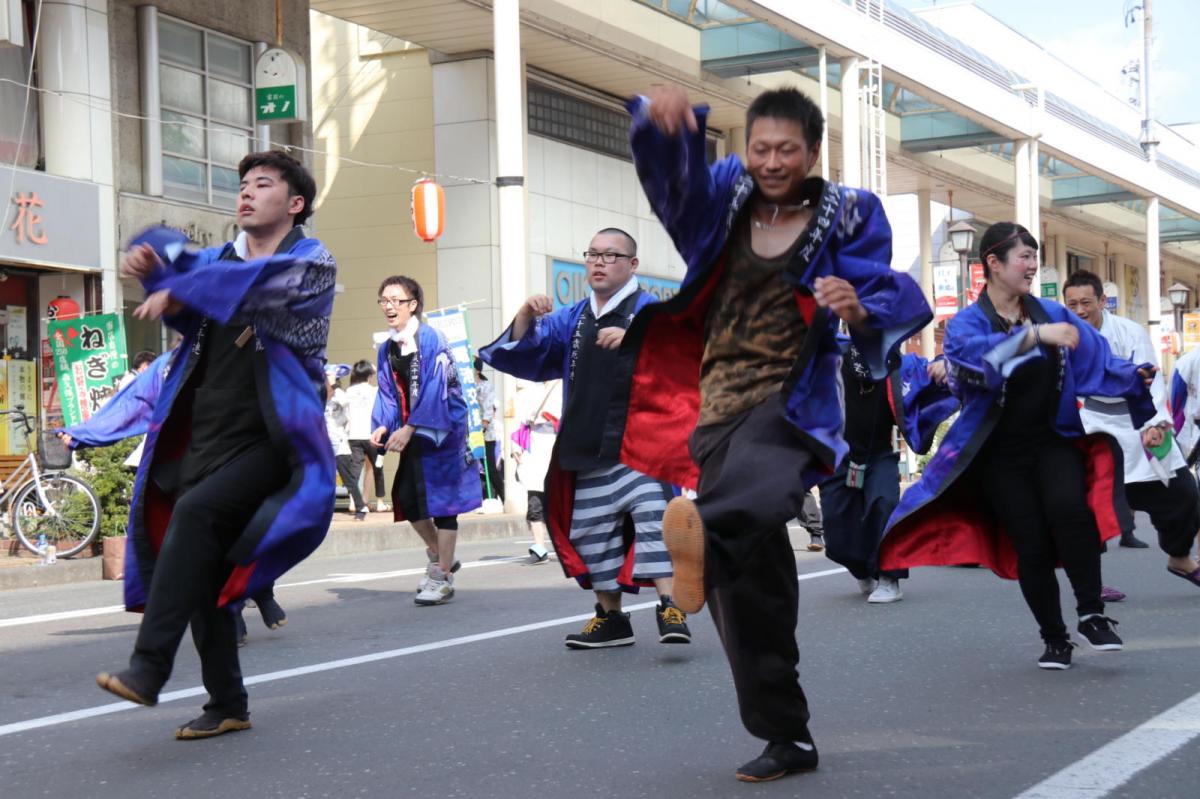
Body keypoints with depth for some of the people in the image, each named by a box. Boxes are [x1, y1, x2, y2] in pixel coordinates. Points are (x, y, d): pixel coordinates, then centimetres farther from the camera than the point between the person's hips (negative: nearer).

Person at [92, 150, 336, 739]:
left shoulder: (312, 262, -1)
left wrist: (179, 290, -21)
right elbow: (184, 267, 0)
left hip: (269, 441, -6)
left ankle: (149, 667, -30)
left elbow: (259, 282, -20)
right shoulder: (221, 259, 17)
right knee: (201, 567, 4)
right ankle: (227, 704, 17)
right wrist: (152, 261, -22)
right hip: (204, 442, 6)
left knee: (196, 512, -29)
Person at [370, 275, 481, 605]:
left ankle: (442, 577, 3)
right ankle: (439, 558, 29)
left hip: (441, 428, -7)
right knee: (405, 497, 8)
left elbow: (435, 389, -18)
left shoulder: (431, 339, -13)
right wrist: (383, 426, -7)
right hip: (412, 432, 7)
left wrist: (409, 429, -22)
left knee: (440, 498, -4)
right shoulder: (387, 349, 9)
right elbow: (388, 393, 10)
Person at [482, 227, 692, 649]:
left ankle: (669, 607, -22)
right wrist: (526, 316, -8)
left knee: (652, 515, -22)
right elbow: (520, 354, 11)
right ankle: (611, 617, 23)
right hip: (588, 447, 6)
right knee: (593, 529, 10)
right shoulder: (572, 319, 15)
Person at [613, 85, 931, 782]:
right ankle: (788, 738, 12)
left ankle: (706, 539, -60)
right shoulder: (722, 200, 9)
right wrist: (662, 117, -31)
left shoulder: (844, 218, 1)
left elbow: (900, 302, -8)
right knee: (747, 583, 3)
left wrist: (860, 309, -31)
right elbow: (667, 164, -8)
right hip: (719, 408, 2)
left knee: (755, 487, -37)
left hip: (790, 403, -2)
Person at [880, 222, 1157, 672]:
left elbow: (1097, 360, 2)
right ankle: (1054, 639, 13)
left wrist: (1136, 377, -17)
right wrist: (1036, 336, -39)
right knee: (1032, 544, -5)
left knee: (1067, 508, -27)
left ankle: (1091, 615, -18)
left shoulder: (1052, 314, 6)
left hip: (1054, 442, 1)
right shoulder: (967, 323, -5)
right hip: (1002, 456, -1)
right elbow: (972, 353, -28)